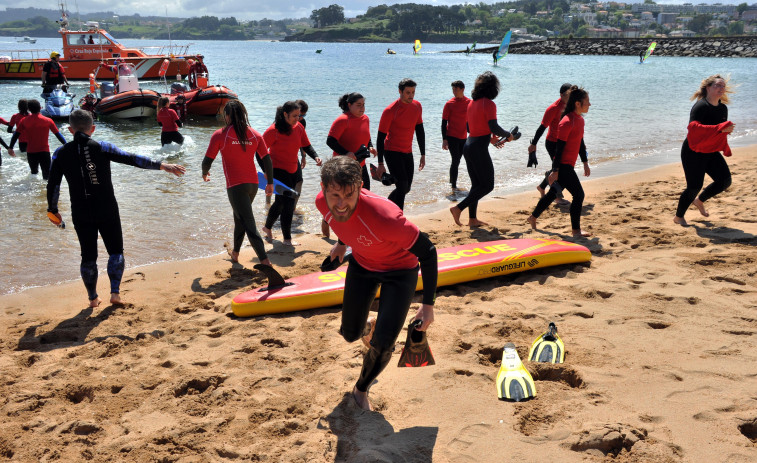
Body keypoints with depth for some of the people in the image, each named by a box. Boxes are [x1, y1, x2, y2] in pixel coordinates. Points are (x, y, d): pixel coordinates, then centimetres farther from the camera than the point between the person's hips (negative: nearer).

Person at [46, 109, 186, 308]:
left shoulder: (61, 153, -1)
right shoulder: (102, 148, -7)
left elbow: (53, 185, 2)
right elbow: (131, 159, -9)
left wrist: (52, 210, 15)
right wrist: (162, 165, -7)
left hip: (81, 215, 1)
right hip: (108, 211, -1)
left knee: (88, 256, 14)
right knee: (115, 251, 13)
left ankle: (93, 298, 20)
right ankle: (115, 292, 3)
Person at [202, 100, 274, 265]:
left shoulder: (220, 135, -6)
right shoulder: (255, 134, 4)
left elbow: (207, 161, -4)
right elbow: (267, 160, 4)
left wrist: (205, 173, 18)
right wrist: (270, 183, 14)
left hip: (235, 185, -5)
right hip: (253, 184, 6)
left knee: (248, 224, -7)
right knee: (240, 217, 25)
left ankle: (265, 261, -15)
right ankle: (235, 253, 40)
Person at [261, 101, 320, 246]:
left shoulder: (298, 127, 0)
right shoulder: (273, 130, -18)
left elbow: (306, 145, 8)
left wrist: (316, 157, -10)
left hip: (294, 170, 7)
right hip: (278, 170, -7)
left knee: (281, 201, 18)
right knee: (287, 202, -8)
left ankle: (267, 227, 41)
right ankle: (287, 239, 4)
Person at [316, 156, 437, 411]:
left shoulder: (383, 216, -42)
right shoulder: (323, 202, -25)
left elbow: (427, 252, -29)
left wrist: (428, 304, -25)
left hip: (400, 270, -5)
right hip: (362, 264, 5)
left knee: (382, 345, -11)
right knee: (350, 334, 12)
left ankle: (361, 389, 21)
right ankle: (367, 326, 51)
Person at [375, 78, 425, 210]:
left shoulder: (417, 106, 1)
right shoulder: (390, 110, -17)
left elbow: (419, 130, 12)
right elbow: (381, 137, -14)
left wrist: (423, 154, 9)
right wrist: (380, 164, -16)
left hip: (407, 152, 7)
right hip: (392, 152, -7)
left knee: (406, 188, 10)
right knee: (402, 186, -17)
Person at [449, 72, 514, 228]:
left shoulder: (472, 103, 12)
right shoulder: (488, 104, -12)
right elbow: (494, 127, -19)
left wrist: (490, 138, 25)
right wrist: (508, 135, 0)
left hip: (468, 145, 9)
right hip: (479, 149, -9)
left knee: (476, 184, 15)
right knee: (487, 185, -1)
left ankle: (472, 219, 18)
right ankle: (459, 208, -9)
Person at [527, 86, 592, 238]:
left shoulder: (580, 120, 10)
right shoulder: (567, 122, -20)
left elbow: (580, 143, 21)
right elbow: (559, 148, -21)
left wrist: (585, 163, 23)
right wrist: (555, 171, -21)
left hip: (568, 166, 10)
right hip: (562, 166, -10)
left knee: (553, 193, 20)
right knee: (578, 195, -7)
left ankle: (533, 217, 34)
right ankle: (576, 230, 3)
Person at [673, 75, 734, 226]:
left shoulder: (723, 108, 6)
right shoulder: (700, 106, -18)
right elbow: (694, 127, -35)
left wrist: (725, 149, 24)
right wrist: (721, 128, -38)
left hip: (711, 152, 7)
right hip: (693, 153, -7)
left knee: (725, 181, -4)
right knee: (694, 186, -8)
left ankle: (699, 201, 21)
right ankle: (678, 217, 14)